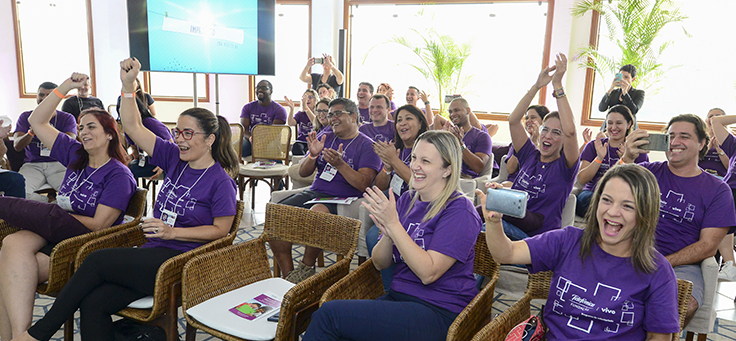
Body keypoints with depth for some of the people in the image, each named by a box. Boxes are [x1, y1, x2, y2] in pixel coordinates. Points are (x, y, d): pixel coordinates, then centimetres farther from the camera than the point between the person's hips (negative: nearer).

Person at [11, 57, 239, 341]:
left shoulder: (220, 181, -8)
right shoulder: (175, 158, 11)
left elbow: (220, 230, -8)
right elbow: (133, 127, 9)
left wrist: (172, 232, -15)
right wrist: (128, 85, -3)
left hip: (180, 262, -6)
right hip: (152, 253, 6)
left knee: (97, 260, -21)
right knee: (92, 304, -18)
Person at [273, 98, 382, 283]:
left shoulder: (367, 146, 1)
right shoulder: (326, 138, 18)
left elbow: (364, 184, -11)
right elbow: (303, 172, 15)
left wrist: (340, 164, -23)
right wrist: (313, 155, -6)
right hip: (314, 192, 6)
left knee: (317, 211, -38)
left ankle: (306, 268, -15)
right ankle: (288, 275, -10)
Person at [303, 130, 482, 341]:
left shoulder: (459, 211, -10)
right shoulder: (407, 200, 9)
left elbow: (428, 273, -20)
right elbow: (380, 264, 8)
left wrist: (393, 223, -21)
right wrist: (387, 234, -13)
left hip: (438, 312, -6)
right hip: (398, 296, 6)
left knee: (328, 314, -19)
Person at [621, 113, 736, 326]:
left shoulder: (718, 190, 9)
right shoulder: (648, 172, 11)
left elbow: (707, 246, 1)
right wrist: (627, 158, -21)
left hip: (681, 265, 0)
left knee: (684, 307, -32)